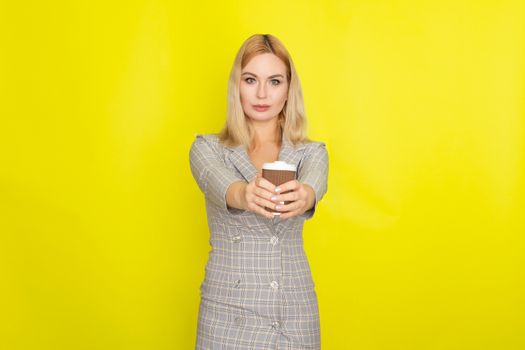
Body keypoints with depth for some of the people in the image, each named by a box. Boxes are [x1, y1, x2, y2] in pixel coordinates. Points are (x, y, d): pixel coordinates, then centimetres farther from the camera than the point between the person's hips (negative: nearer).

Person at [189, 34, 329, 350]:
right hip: (229, 314, -1)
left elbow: (315, 185, -19)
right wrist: (244, 194, -45)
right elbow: (219, 184, -22)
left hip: (295, 314, 1)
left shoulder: (312, 153, 3)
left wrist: (303, 196, -42)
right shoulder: (207, 149, 0)